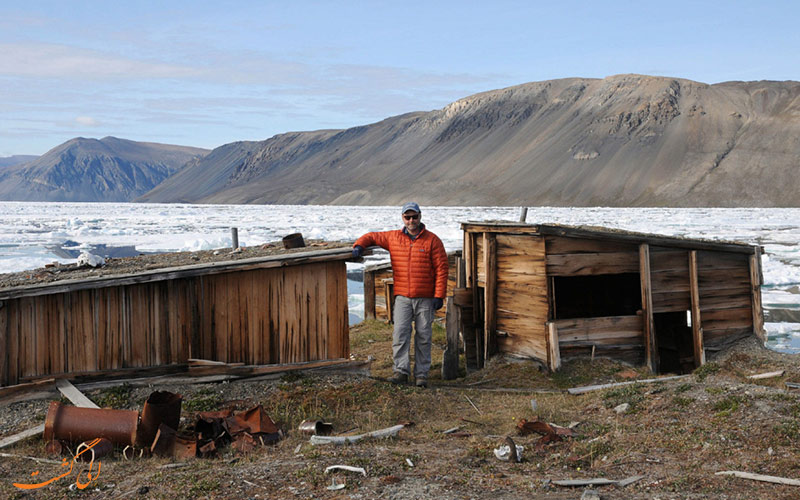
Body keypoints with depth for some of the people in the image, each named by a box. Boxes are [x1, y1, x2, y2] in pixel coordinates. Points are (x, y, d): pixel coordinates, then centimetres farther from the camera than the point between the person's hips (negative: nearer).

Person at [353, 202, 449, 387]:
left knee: (423, 337, 2)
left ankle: (421, 374, 8)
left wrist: (439, 296, -9)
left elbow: (441, 269, -2)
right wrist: (359, 246, -2)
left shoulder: (432, 240, 0)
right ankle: (401, 372, -8)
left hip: (425, 299, -2)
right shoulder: (393, 238, 8)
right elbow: (372, 237, 21)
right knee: (400, 333, -10)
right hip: (402, 297, 2)